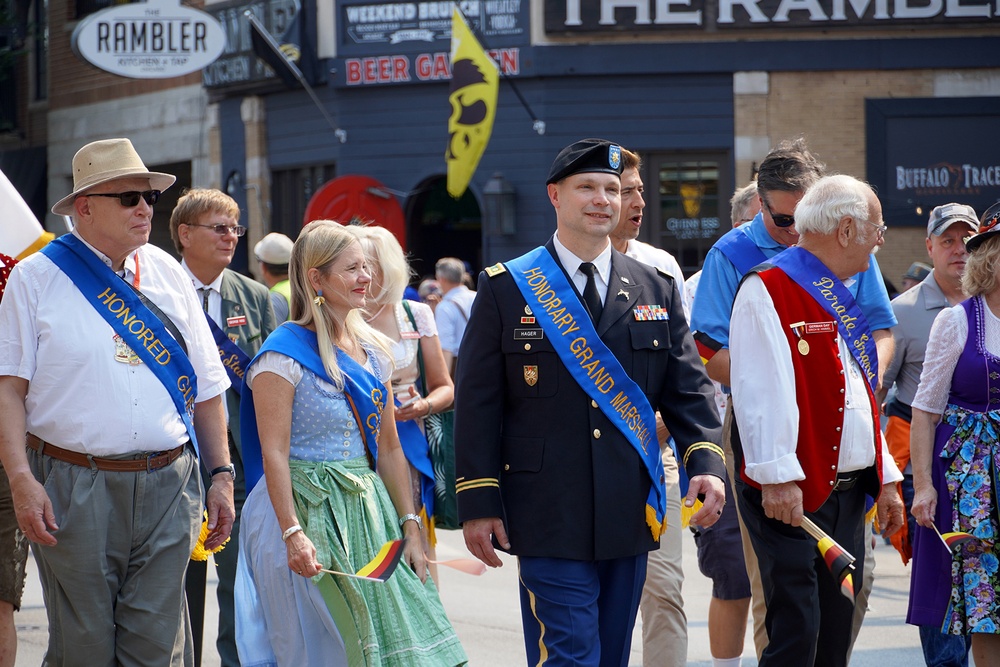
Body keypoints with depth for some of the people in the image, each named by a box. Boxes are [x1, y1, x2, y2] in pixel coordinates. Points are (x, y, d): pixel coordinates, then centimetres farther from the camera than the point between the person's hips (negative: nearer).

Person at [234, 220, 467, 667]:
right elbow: (274, 453, -15)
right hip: (308, 512, -6)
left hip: (369, 511, 7)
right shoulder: (285, 354, -10)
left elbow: (389, 448, 14)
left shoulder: (374, 351, 11)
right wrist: (293, 534, -23)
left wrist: (410, 529, 8)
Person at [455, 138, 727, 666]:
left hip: (631, 518, 4)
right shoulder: (505, 289, 2)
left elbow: (688, 390, 9)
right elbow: (477, 404, 0)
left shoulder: (657, 291, 12)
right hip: (549, 519, -4)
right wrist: (478, 502, -6)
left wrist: (707, 464, -8)